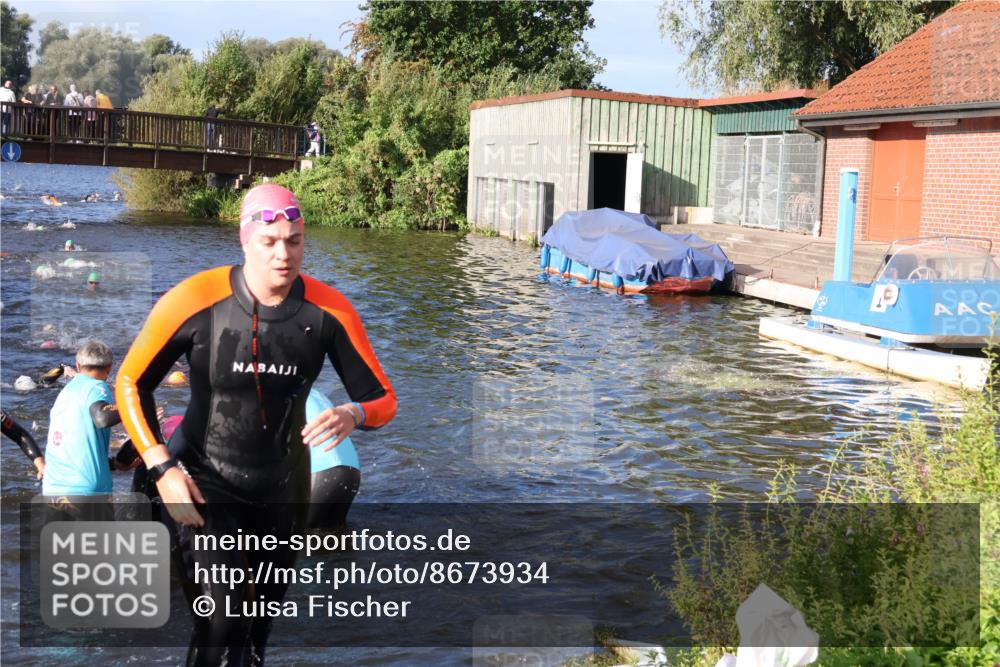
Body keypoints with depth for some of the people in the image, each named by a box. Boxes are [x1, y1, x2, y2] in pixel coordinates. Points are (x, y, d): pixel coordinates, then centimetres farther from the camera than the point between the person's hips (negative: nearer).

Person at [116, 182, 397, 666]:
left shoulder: (328, 311, -12)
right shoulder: (196, 301, -19)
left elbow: (383, 399, -6)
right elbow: (131, 383, -7)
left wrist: (353, 415, -29)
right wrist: (162, 470, -16)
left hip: (283, 490, 3)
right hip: (204, 486, -3)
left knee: (258, 628, 18)